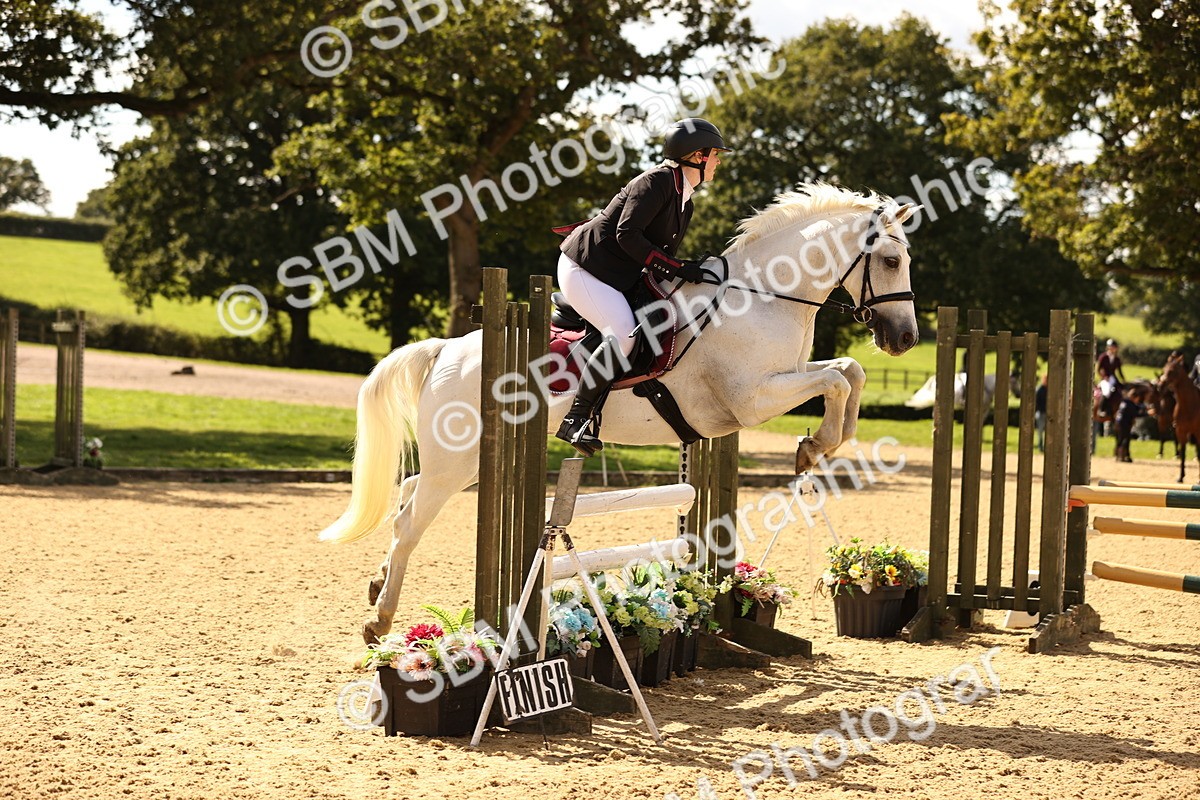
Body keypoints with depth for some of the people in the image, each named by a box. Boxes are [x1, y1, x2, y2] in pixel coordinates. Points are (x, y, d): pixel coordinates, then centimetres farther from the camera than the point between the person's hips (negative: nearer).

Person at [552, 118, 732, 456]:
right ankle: (575, 420, -19)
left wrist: (691, 273, 1)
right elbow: (627, 235, -24)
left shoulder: (685, 202, 15)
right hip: (584, 266, -10)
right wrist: (674, 267, -23)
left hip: (614, 275, 10)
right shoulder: (657, 181, -15)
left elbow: (663, 250, 18)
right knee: (623, 335, -25)